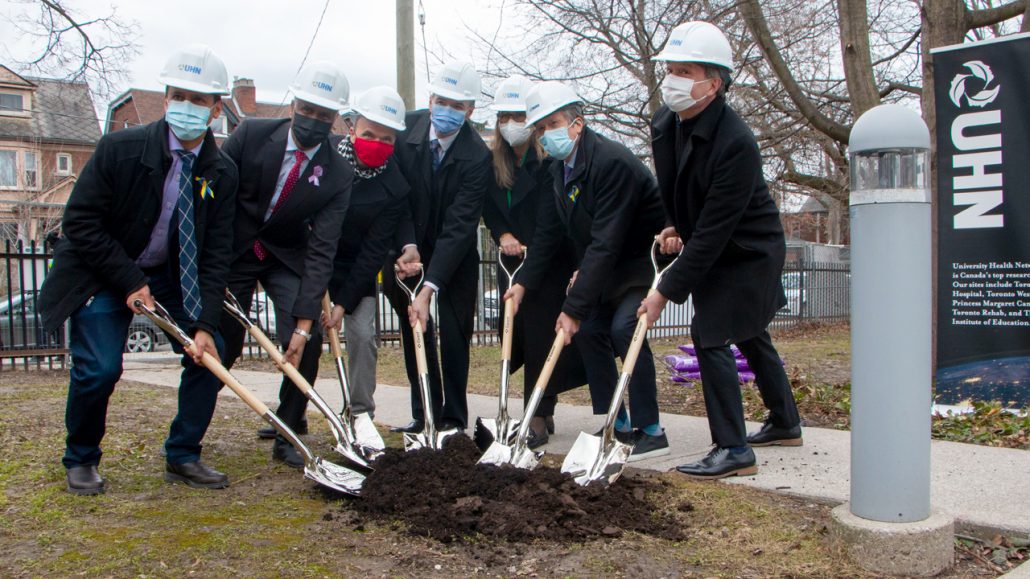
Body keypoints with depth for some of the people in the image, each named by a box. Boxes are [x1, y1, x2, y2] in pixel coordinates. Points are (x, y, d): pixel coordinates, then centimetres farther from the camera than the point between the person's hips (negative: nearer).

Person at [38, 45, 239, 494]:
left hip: (172, 275, 4)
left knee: (210, 350, -8)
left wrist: (204, 325, -19)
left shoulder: (222, 173, -10)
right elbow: (79, 222, -15)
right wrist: (129, 283, -20)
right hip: (101, 273, -4)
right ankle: (80, 461, 12)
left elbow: (215, 254, -10)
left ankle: (183, 457, 8)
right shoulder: (119, 149, -19)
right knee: (99, 368, -16)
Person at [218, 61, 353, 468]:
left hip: (287, 258, 1)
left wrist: (304, 322, -27)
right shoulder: (252, 135, -16)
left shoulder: (338, 175, -16)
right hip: (231, 252, 0)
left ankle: (287, 438, 3)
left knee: (307, 342, -15)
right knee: (221, 345, 1)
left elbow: (321, 250, -21)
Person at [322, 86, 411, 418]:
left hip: (356, 270, -1)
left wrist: (344, 303, -18)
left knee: (363, 336, -9)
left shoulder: (395, 188, -15)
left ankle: (361, 414, 6)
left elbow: (374, 252, -15)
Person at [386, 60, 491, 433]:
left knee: (452, 336, -4)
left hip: (454, 261, -3)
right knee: (414, 333, 7)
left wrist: (429, 289, -37)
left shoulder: (478, 157, -24)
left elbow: (459, 227, -29)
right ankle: (423, 414, 17)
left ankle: (454, 418, 8)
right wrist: (408, 245, -26)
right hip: (407, 250, 3)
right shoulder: (405, 130, -13)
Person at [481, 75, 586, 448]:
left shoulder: (549, 160, -14)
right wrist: (503, 235, -14)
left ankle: (539, 420, 3)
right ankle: (544, 412, 23)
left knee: (540, 337, -6)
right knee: (514, 336, 7)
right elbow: (489, 208, 6)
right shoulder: (492, 159, 5)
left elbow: (548, 221, -21)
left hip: (549, 263, -6)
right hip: (511, 262, 6)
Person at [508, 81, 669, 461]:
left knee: (624, 328, -24)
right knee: (588, 331, 5)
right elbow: (552, 233, 9)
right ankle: (616, 425, 17)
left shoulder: (611, 161, -27)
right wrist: (524, 282, 2)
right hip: (613, 269, 9)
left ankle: (650, 431, -11)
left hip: (649, 257, -9)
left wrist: (574, 307, -32)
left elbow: (605, 243, -32)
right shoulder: (560, 168, 2)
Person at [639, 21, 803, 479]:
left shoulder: (735, 144, -31)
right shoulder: (664, 124, -6)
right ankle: (785, 423, 38)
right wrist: (675, 228, -2)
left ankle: (733, 450, -7)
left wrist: (667, 291, -30)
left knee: (710, 334, -16)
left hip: (749, 252, -9)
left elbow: (712, 231, -31)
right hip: (716, 251, 9)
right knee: (749, 334, 19)